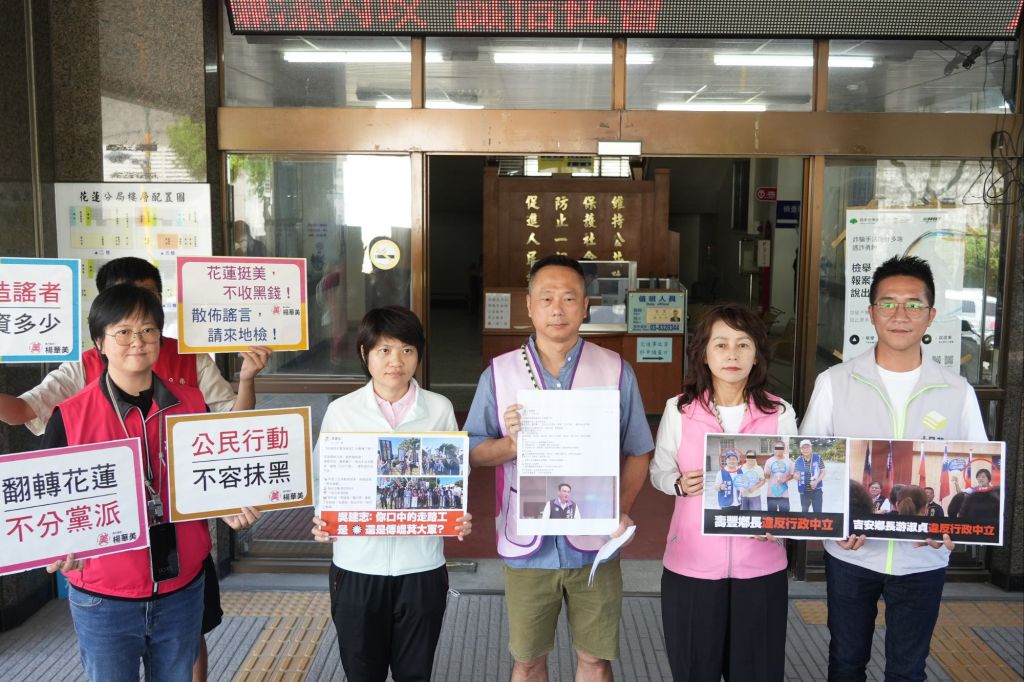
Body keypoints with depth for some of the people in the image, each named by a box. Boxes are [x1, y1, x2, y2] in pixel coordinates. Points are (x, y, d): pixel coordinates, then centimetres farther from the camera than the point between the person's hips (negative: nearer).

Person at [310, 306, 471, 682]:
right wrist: (322, 522, -14)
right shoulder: (341, 411, -1)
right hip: (357, 564, 0)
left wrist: (460, 517, -13)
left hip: (421, 563, 0)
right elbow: (326, 480, 3)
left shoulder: (440, 409, 0)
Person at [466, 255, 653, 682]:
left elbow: (638, 451, 3)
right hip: (527, 544, 0)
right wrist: (511, 444, -18)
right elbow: (474, 451, 2)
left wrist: (622, 510, -11)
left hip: (593, 543, 0)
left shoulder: (616, 371, 0)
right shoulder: (499, 373, 0)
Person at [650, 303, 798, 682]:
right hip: (691, 565, 0)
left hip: (760, 566, 1)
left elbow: (792, 481, 6)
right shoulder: (679, 410, -5)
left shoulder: (780, 413, -3)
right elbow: (659, 471, 6)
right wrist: (680, 484, -15)